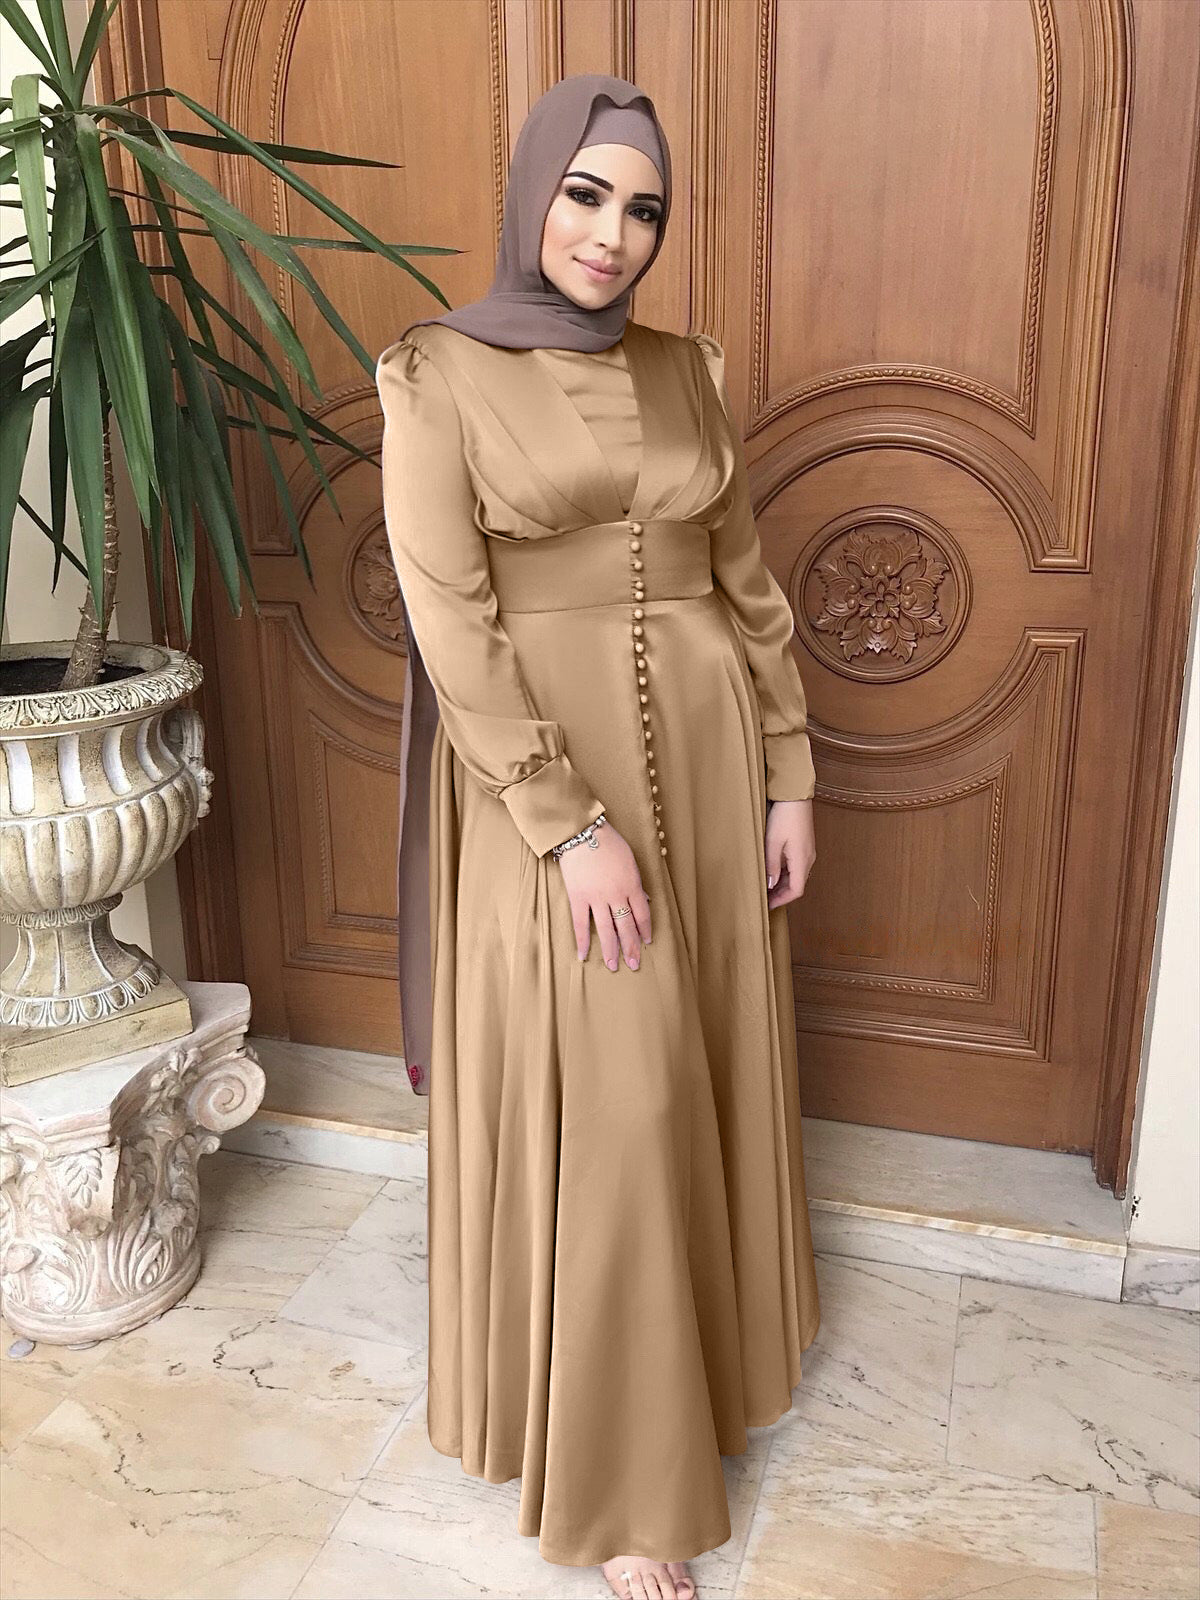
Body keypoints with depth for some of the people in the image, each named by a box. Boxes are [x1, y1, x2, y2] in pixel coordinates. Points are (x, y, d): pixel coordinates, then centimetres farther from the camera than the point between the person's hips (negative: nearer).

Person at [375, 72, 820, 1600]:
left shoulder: (686, 370, 8)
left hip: (705, 758, 5)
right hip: (544, 772, -5)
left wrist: (788, 776, 5)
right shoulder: (439, 374, -6)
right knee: (601, 1109, 1)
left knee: (704, 1072, 15)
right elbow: (450, 624, -13)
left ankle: (707, 1338, 42)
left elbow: (747, 579, 10)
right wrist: (571, 824, -18)